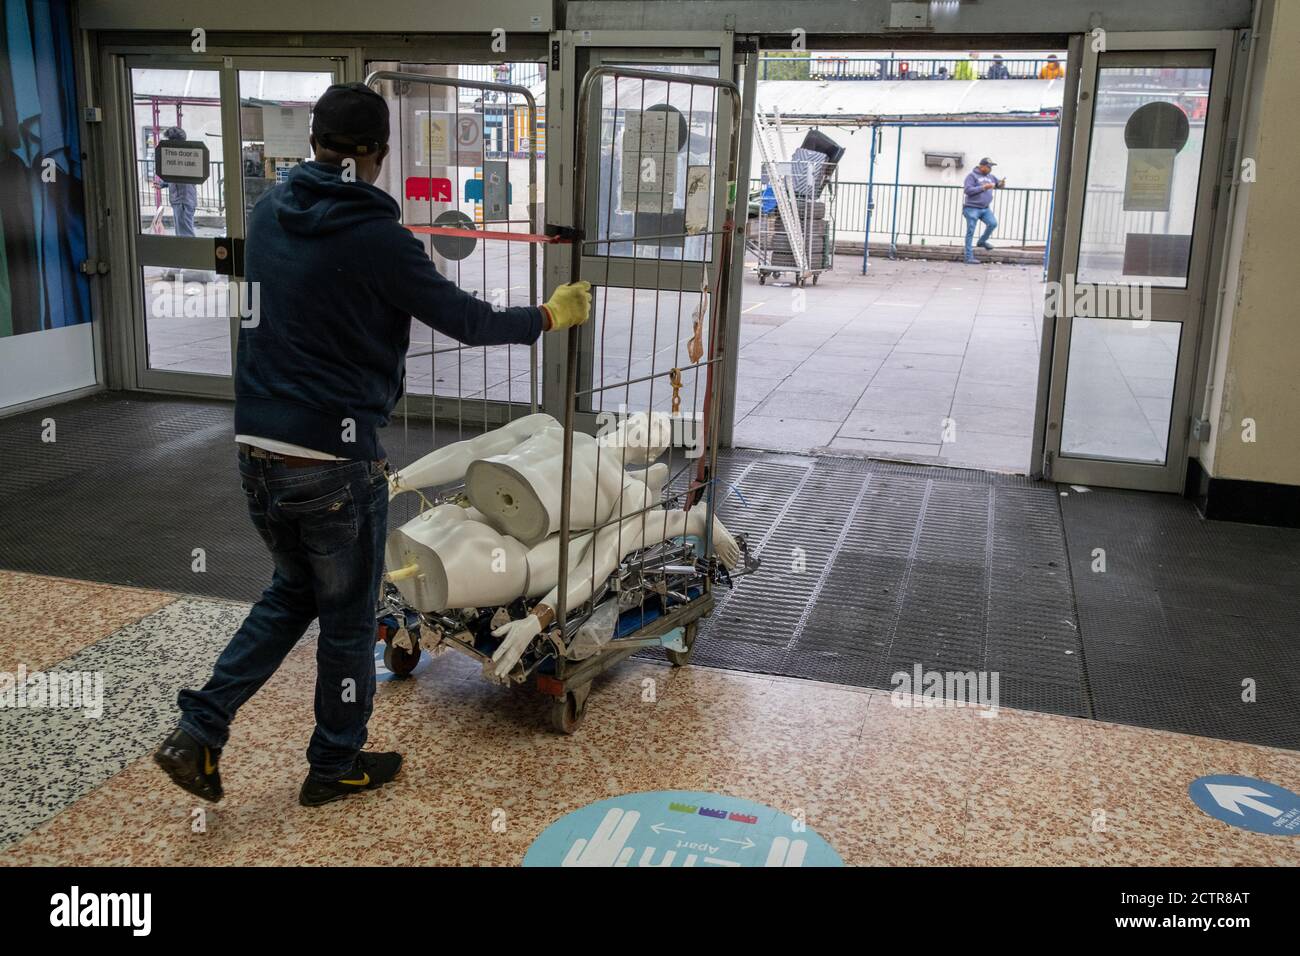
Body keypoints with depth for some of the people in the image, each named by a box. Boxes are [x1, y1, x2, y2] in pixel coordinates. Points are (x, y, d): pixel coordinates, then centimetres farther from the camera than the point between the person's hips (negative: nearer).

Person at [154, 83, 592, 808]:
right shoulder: (375, 237, -15)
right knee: (348, 618, 13)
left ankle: (199, 732, 19)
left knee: (292, 592, 26)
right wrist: (552, 316, 7)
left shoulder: (270, 213, 5)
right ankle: (337, 766, 29)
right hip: (335, 460, -6)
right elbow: (465, 320, -9)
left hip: (257, 449, 7)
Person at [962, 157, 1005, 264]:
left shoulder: (990, 176, 14)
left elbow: (998, 185, 24)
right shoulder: (972, 176, -6)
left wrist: (1002, 183, -1)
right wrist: (983, 188, -21)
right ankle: (969, 257, 0)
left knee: (993, 223, -13)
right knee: (971, 232, -4)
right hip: (972, 208, -6)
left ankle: (982, 241, 12)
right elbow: (967, 190, -18)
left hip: (985, 208, 6)